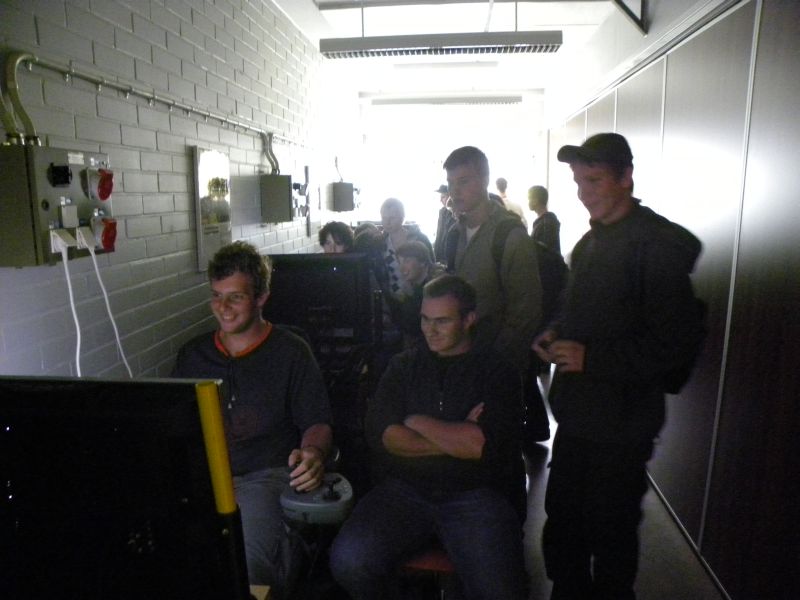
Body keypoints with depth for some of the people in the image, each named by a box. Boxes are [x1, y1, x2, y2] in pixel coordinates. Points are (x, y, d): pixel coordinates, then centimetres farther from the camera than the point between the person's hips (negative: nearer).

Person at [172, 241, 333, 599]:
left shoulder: (290, 352, 6)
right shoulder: (192, 354, 18)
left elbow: (317, 423, 4)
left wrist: (313, 454, -19)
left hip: (265, 475, -3)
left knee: (248, 554, -31)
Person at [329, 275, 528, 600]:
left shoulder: (496, 372, 4)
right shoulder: (404, 366, 12)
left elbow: (482, 445, -11)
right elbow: (380, 432, -1)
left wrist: (417, 422, -1)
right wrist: (457, 439, -6)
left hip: (475, 494, -2)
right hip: (405, 489, 3)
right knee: (349, 560, -21)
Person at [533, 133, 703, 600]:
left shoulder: (658, 243, -15)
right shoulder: (592, 240, 10)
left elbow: (673, 342, -19)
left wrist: (591, 358, -23)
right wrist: (557, 334, 3)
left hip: (621, 421, -7)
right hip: (579, 412, 8)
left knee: (610, 536, 11)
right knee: (562, 526, 19)